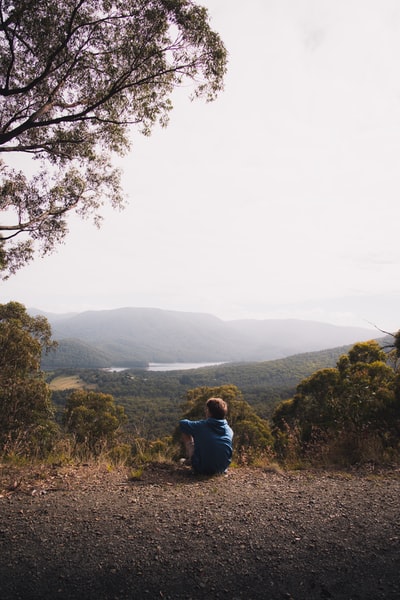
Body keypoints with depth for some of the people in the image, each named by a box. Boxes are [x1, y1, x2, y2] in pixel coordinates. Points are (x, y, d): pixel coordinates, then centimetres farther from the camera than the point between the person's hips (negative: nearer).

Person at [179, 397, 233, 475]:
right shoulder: (229, 430, -6)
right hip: (222, 469, 4)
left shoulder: (200, 426, -18)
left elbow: (182, 423, 0)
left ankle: (189, 456, 29)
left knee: (185, 432, 8)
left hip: (202, 470, -4)